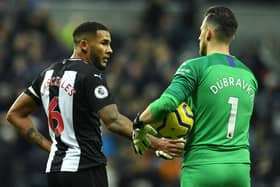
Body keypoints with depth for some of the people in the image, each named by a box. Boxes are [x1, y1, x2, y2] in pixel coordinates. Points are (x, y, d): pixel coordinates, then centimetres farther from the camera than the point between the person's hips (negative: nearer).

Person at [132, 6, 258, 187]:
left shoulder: (196, 68, -7)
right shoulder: (248, 76, 13)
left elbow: (166, 104, -20)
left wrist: (139, 122, -2)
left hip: (202, 168, -5)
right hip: (240, 168, 5)